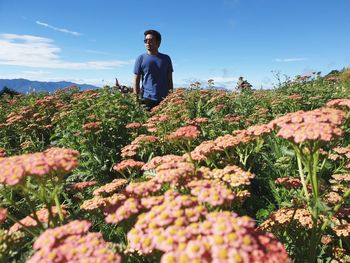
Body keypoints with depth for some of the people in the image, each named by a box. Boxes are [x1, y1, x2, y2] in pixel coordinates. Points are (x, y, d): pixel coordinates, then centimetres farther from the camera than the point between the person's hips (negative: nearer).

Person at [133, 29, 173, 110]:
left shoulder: (166, 58, 10)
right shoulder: (141, 58, 4)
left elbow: (169, 79, 13)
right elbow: (136, 80, 3)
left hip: (164, 99, 2)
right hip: (147, 99, -2)